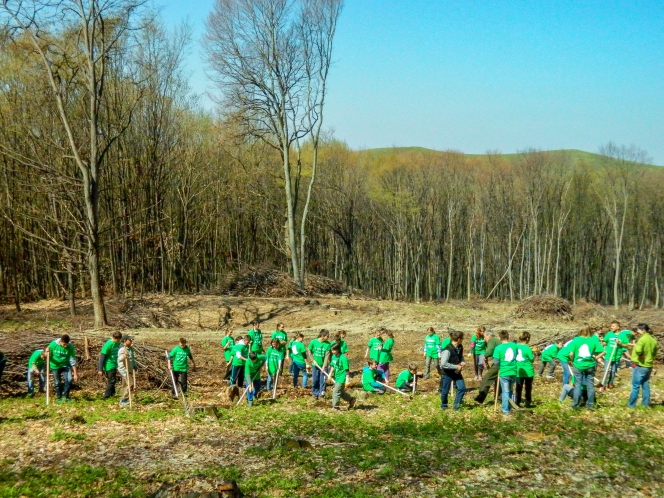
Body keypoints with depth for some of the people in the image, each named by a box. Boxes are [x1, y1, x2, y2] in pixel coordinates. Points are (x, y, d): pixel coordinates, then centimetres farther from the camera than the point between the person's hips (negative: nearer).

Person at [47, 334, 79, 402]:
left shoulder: (70, 347, -20)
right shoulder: (53, 344, -18)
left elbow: (73, 360, -14)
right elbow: (48, 355, -2)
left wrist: (75, 374, -14)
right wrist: (47, 353, -28)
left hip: (65, 365, 0)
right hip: (55, 366, 0)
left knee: (69, 379, -17)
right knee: (57, 383, 3)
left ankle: (66, 395, 4)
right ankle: (59, 397, 24)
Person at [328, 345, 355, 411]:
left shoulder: (343, 358, -20)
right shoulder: (334, 356, 4)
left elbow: (346, 370, -19)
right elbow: (332, 366, 18)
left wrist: (347, 380, -20)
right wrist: (330, 374, 16)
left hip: (342, 378, -9)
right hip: (336, 377, 9)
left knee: (336, 392, -7)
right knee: (340, 392, 17)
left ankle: (335, 406, 4)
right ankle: (351, 400, 34)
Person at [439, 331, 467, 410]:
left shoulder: (460, 347, -2)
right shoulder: (447, 350, -27)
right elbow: (443, 364, -30)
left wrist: (462, 362, -4)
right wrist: (456, 366, -26)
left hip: (457, 372, 6)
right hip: (447, 373, -6)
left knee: (462, 388, 0)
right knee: (445, 391, 7)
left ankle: (456, 405, 14)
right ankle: (443, 405, 31)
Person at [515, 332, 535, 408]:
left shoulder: (516, 347, -3)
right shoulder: (527, 348, -17)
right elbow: (532, 359, -11)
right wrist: (533, 355, 9)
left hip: (518, 371, 4)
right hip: (528, 371, -4)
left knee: (518, 387, 11)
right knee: (528, 388, 11)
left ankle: (517, 403, 9)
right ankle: (528, 403, 15)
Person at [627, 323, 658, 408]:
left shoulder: (642, 339, -18)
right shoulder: (653, 340, 9)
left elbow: (638, 350, -32)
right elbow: (654, 354, 18)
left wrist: (635, 346, -13)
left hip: (640, 365, -8)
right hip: (649, 366, 8)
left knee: (636, 385, -2)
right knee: (646, 385, 15)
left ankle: (631, 404, 1)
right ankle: (646, 403, 19)